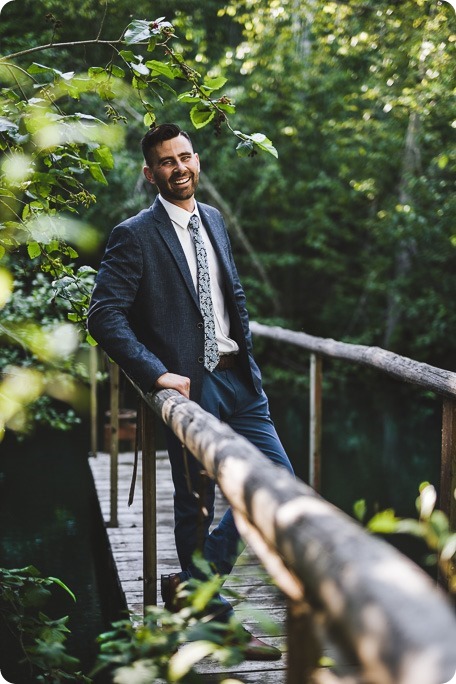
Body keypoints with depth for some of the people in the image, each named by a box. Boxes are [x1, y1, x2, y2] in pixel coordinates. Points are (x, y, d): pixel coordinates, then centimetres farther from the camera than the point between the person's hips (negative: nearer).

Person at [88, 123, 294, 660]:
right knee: (196, 504, 7)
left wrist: (245, 348, 11)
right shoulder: (134, 235, -10)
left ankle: (193, 583, 14)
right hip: (189, 385, -6)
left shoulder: (213, 219, 12)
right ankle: (216, 615, 25)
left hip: (238, 377, 7)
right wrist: (156, 374, -22)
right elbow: (104, 316, -16)